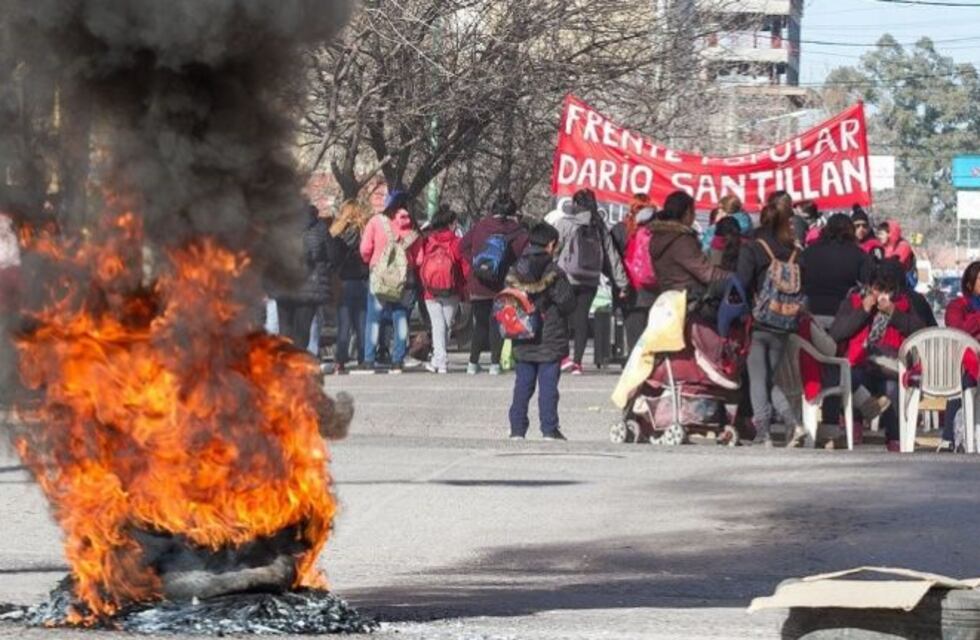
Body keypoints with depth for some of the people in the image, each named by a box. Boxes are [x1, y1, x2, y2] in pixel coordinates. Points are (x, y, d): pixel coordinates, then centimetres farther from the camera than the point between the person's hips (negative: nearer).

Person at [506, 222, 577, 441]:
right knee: (548, 386, -1)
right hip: (550, 342, -4)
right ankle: (549, 429, -1)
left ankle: (517, 428, 8)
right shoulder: (554, 274, -12)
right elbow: (568, 304, -10)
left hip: (522, 344, 4)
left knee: (522, 385, 9)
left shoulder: (514, 273, 2)